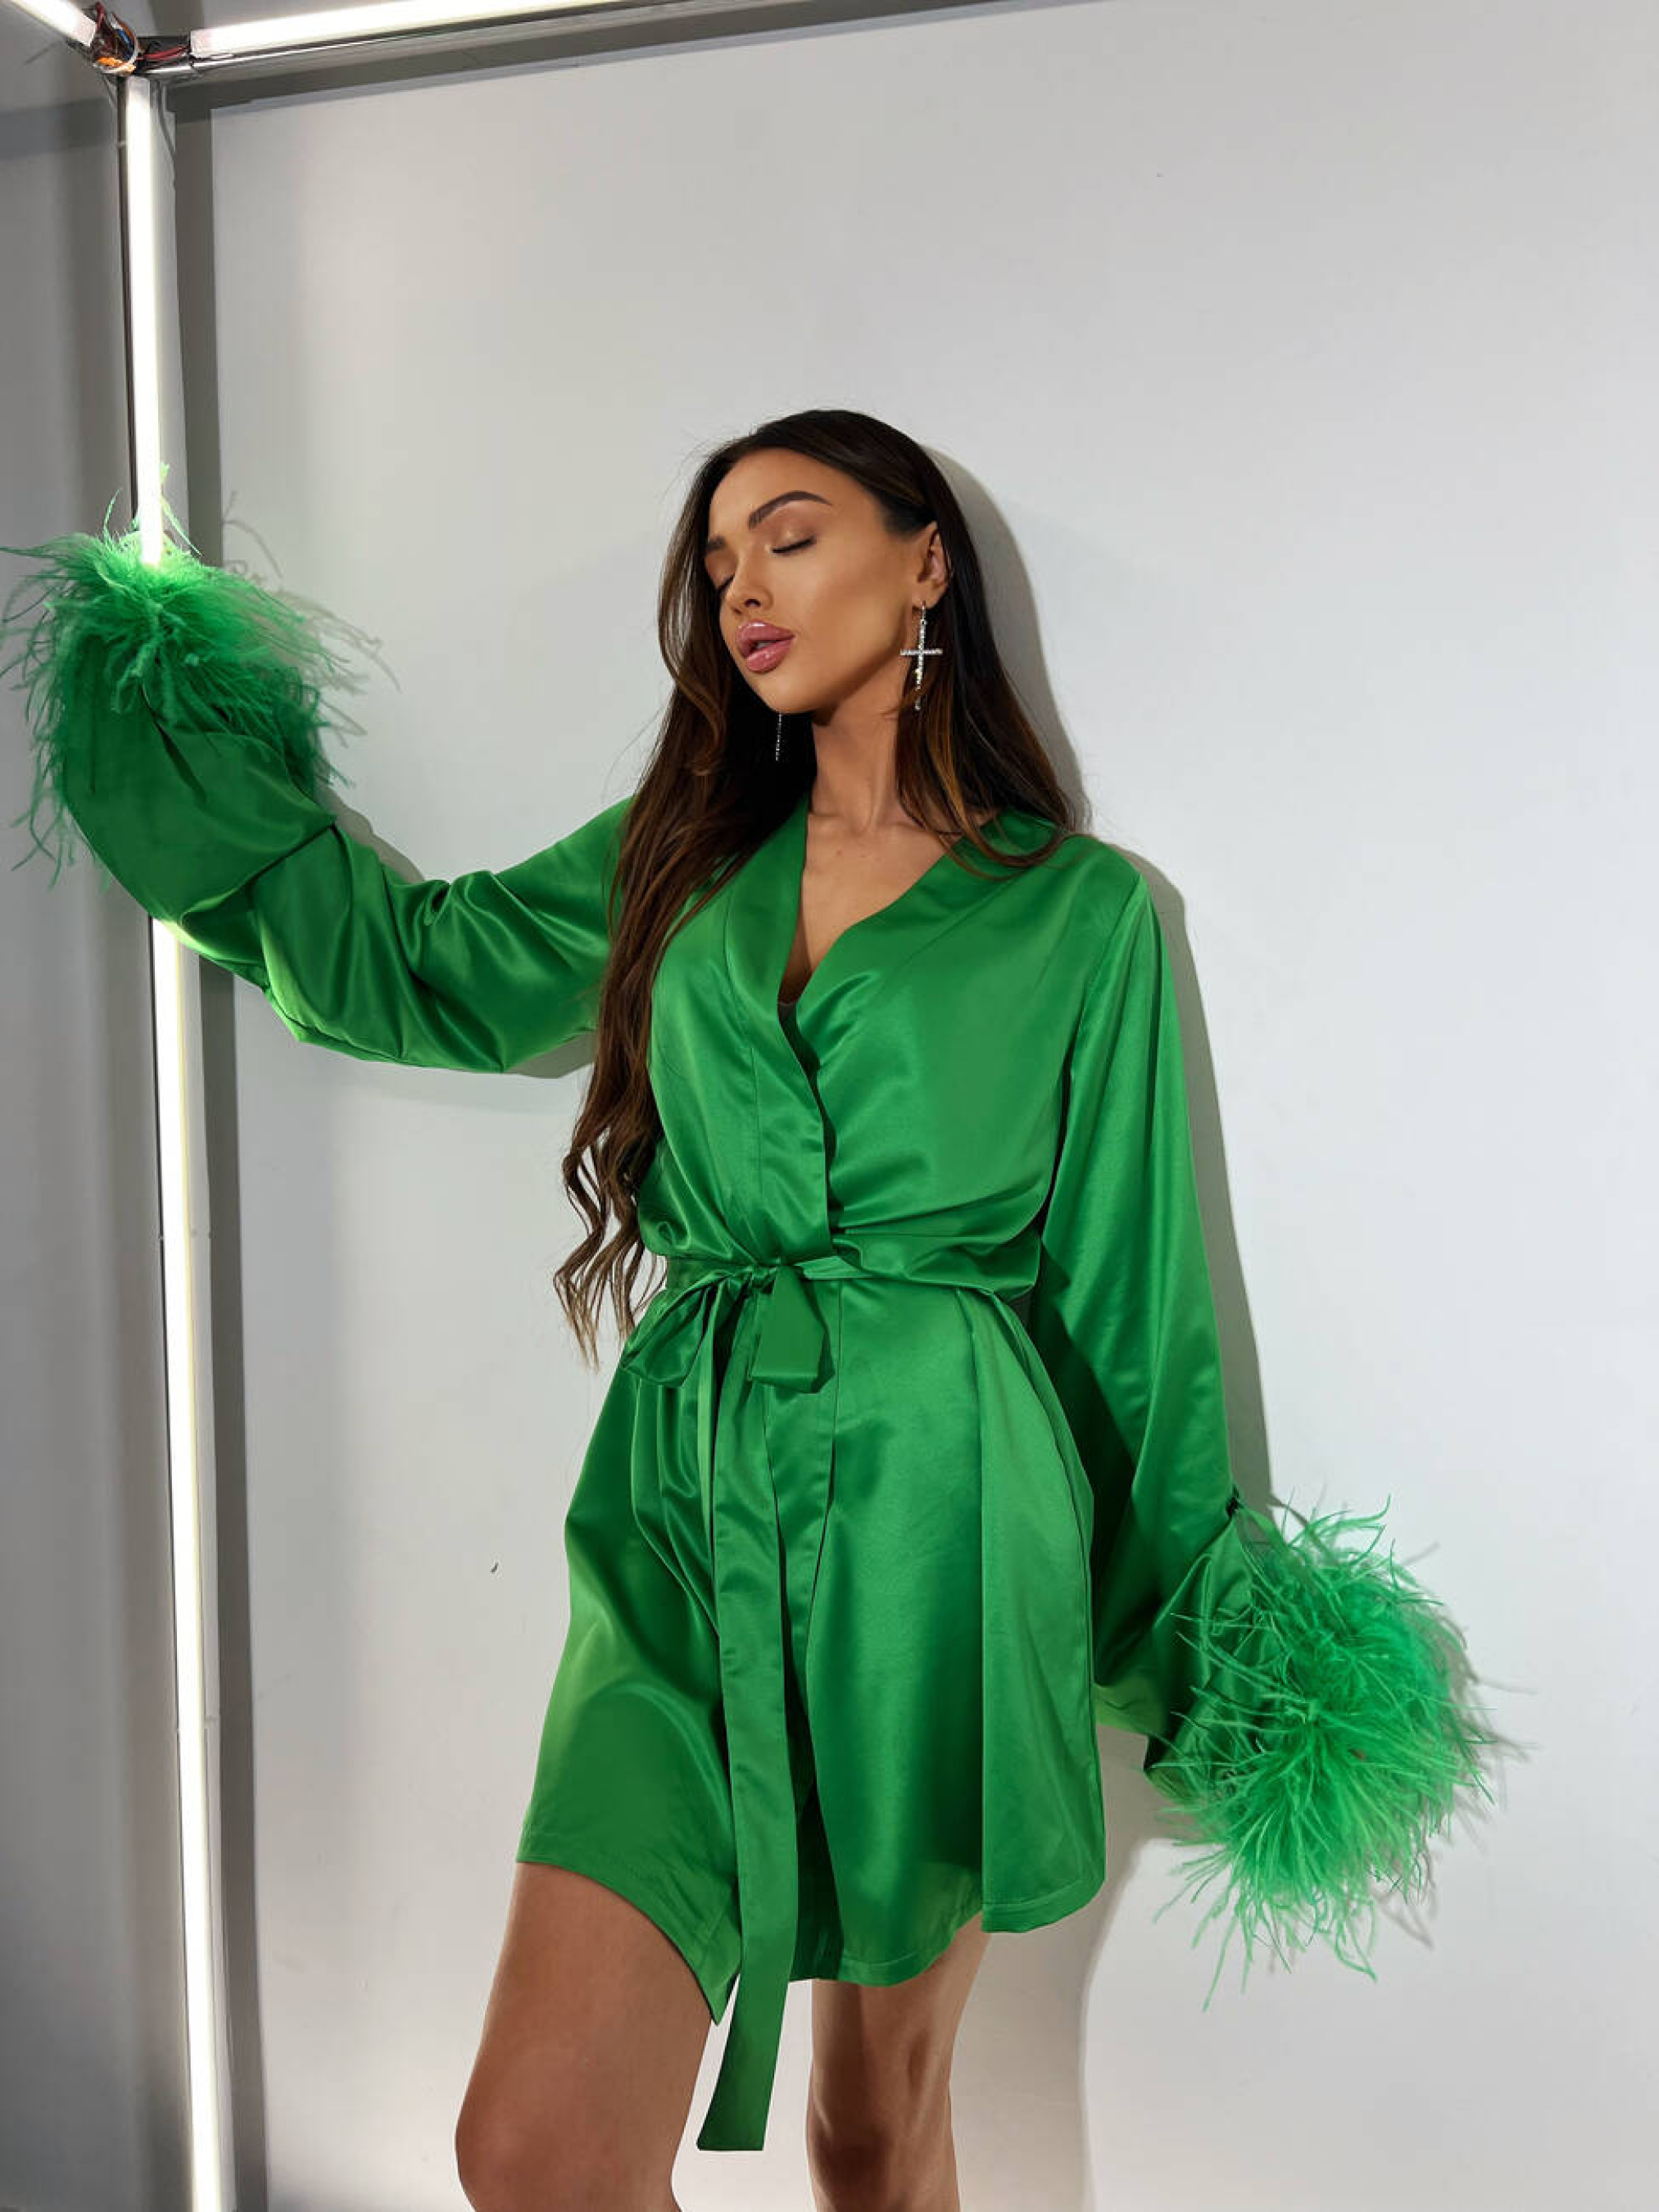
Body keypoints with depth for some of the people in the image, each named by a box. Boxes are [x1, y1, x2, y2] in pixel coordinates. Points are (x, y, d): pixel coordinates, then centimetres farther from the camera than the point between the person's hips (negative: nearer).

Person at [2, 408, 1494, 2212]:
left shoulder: (1081, 906, 3)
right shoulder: (681, 856, 12)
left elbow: (1126, 1276, 5)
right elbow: (410, 965, 20)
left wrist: (1199, 1613, 9)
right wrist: (192, 754, 17)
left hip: (937, 1518, -2)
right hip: (688, 1512, 3)